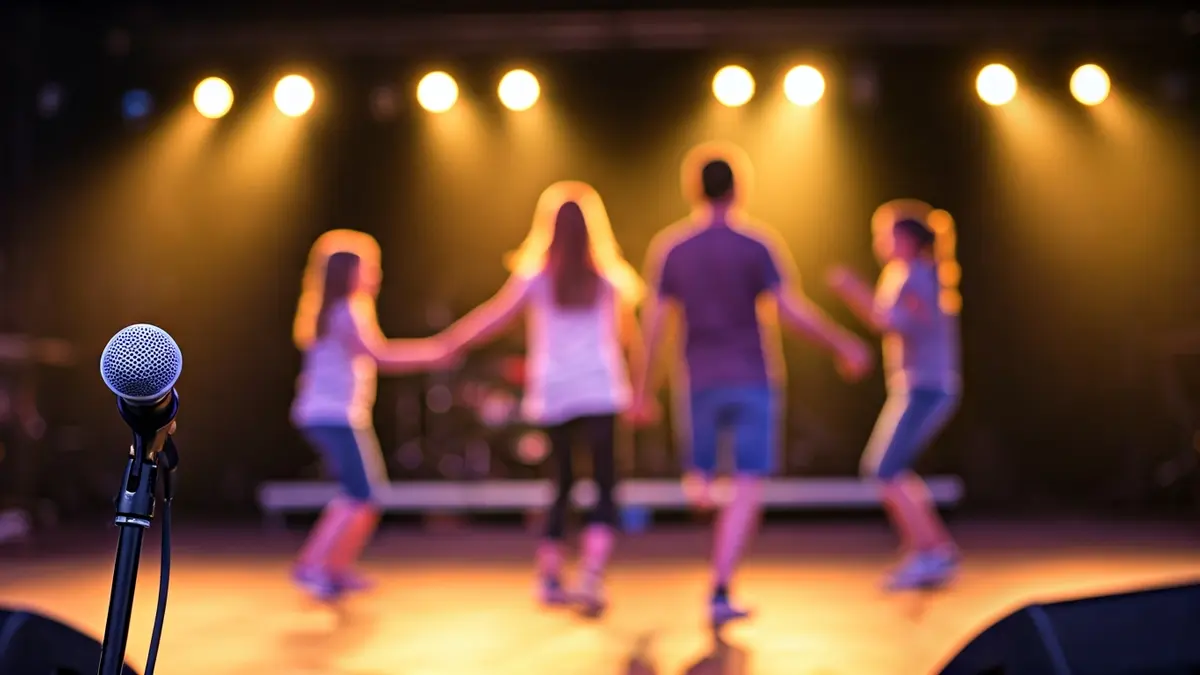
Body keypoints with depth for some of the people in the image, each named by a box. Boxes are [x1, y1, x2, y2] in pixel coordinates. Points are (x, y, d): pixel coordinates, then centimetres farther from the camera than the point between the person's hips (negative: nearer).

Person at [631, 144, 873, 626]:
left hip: (700, 381, 3)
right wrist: (844, 346, 1)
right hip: (752, 379, -2)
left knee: (699, 481, 24)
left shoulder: (669, 248, 2)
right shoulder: (757, 244, -5)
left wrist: (643, 389, 8)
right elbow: (791, 309, -10)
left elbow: (654, 322, 1)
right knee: (747, 489, -1)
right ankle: (720, 592, -7)